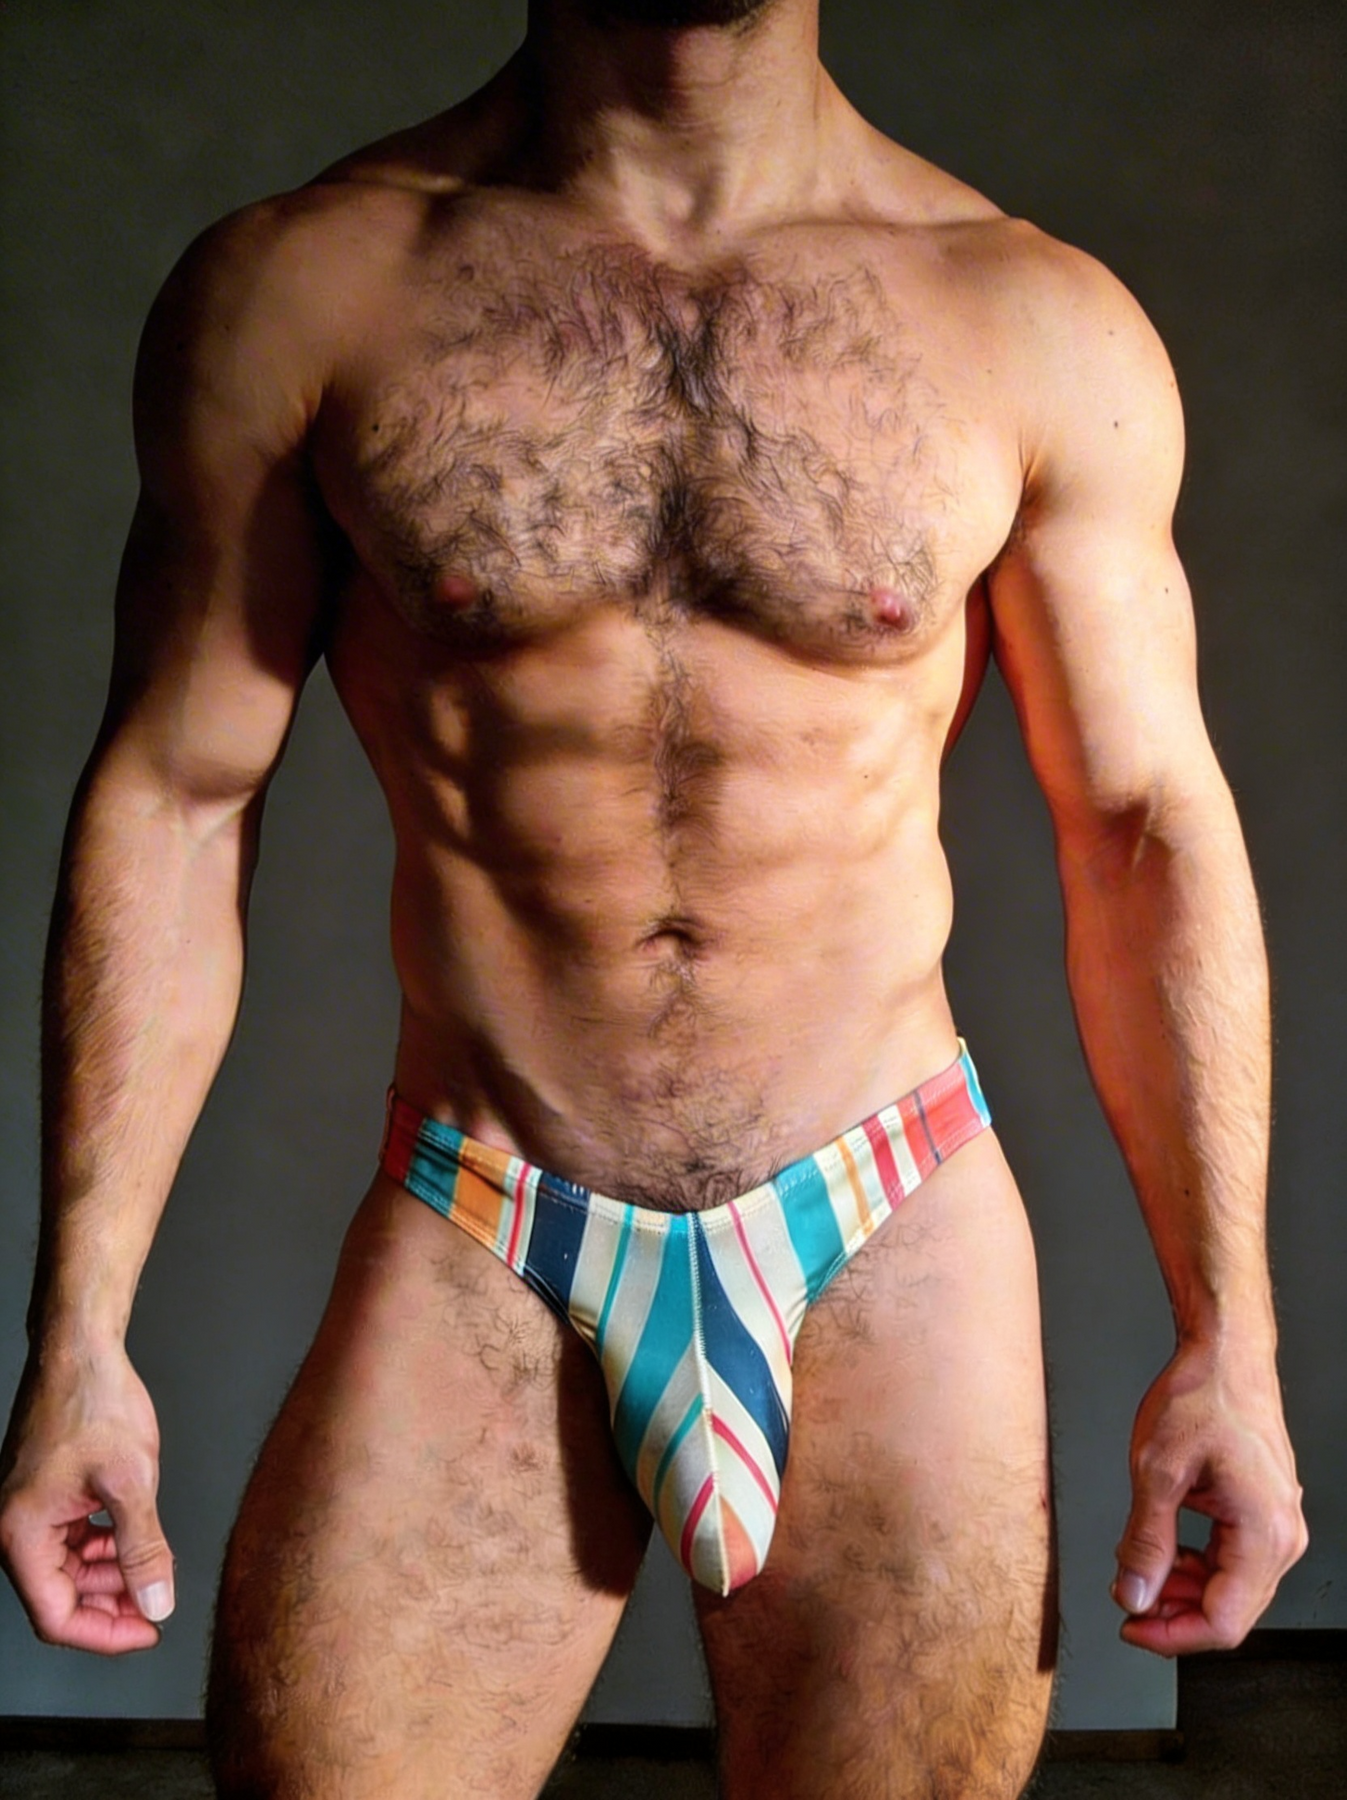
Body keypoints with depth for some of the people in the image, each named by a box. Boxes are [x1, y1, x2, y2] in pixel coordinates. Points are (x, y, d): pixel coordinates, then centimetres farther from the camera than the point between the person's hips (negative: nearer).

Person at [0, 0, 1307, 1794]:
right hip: (478, 1246, 0)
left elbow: (1149, 829, 2)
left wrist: (1229, 1341, 0)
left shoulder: (1037, 324, -1)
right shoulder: (294, 286, -3)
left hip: (895, 1241, 1)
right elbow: (169, 807, -1)